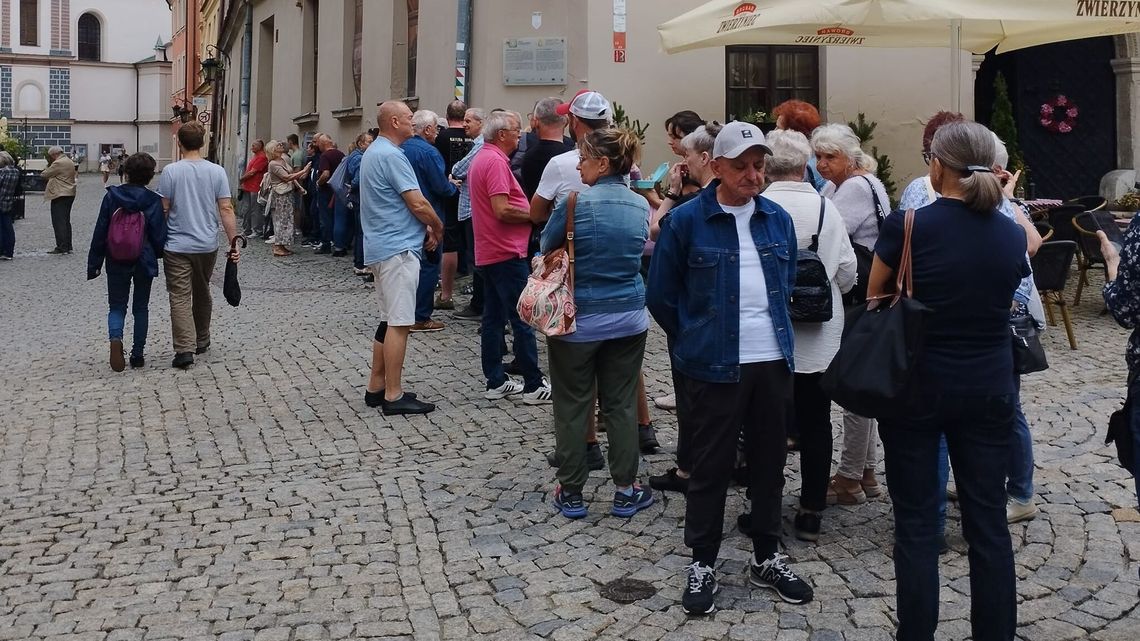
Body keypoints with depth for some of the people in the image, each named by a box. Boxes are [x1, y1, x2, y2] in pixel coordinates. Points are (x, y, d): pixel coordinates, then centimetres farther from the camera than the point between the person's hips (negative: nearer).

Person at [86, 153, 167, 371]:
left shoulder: (111, 196, -6)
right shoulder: (153, 201, -11)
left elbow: (100, 232, -3)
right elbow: (159, 236, -8)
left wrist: (94, 263, 4)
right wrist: (157, 254, 14)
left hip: (117, 263, 0)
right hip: (144, 262, 0)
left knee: (117, 306, 11)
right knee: (141, 308, 15)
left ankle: (116, 338, -18)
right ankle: (138, 354, 17)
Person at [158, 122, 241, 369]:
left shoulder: (170, 171, -8)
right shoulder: (217, 172, -3)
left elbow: (163, 209, -6)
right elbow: (226, 209, -6)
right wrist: (234, 243, -3)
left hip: (177, 246, -3)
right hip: (207, 246, 3)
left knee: (180, 298, -3)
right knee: (202, 294, 20)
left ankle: (185, 349, -13)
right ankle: (202, 341, 32)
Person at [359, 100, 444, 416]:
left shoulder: (373, 152, 18)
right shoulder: (391, 155, -15)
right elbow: (418, 203, -18)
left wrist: (424, 226, 10)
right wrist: (438, 228, 0)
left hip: (382, 247, 11)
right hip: (399, 248, -11)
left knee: (389, 320, 15)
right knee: (399, 322, -8)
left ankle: (376, 387, 20)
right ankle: (394, 396, -5)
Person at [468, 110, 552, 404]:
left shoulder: (481, 158, 15)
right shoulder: (496, 161, -17)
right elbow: (501, 210, -24)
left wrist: (526, 210, 14)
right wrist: (533, 214, -11)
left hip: (489, 252, 10)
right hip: (507, 251, -10)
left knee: (493, 317, 10)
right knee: (523, 319, -5)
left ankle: (496, 382, 15)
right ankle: (534, 385, 0)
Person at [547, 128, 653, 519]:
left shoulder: (577, 204, -15)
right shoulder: (639, 205, 1)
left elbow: (546, 246, -1)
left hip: (579, 321, -4)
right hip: (628, 319, 4)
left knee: (573, 407, 8)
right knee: (622, 405, 13)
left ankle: (571, 493, 17)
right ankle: (625, 491, 19)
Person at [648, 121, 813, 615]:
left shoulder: (778, 219, 6)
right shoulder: (687, 220, -8)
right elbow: (661, 295, -1)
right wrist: (696, 340, 7)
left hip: (774, 362, 5)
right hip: (715, 367, -4)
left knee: (770, 463, 14)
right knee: (710, 468, 5)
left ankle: (767, 558, 30)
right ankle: (702, 565, 19)